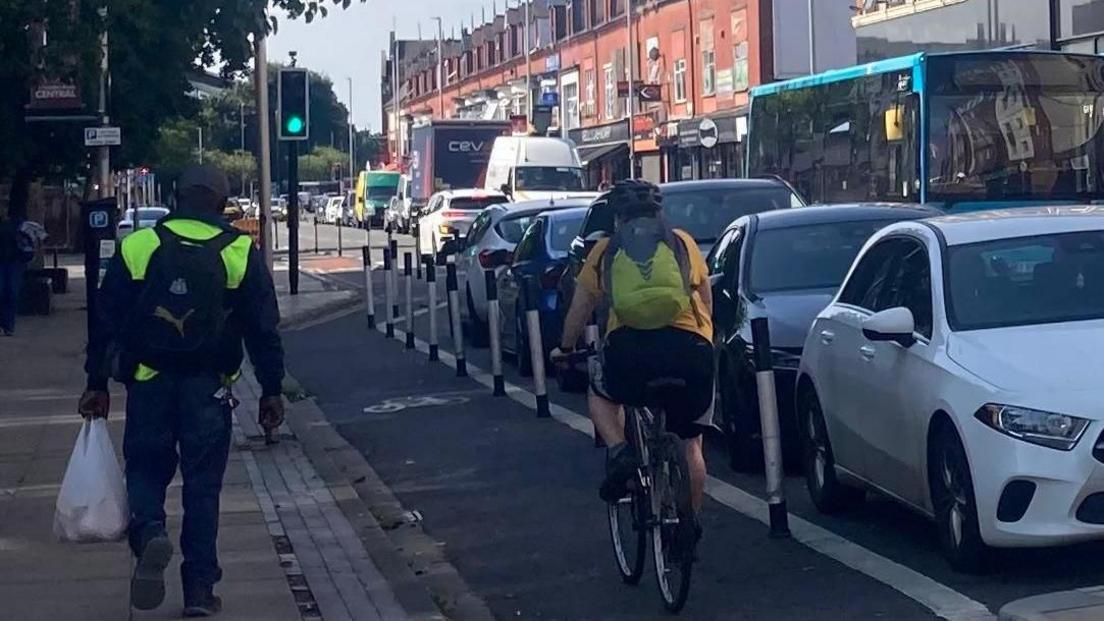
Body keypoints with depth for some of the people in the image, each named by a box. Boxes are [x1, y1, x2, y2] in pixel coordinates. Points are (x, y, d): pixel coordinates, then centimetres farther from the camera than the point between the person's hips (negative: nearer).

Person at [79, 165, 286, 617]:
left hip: (149, 382, 0)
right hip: (209, 388, 0)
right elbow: (264, 329, -1)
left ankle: (149, 534, -16)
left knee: (146, 469, 14)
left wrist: (97, 384, 10)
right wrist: (271, 390, 5)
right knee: (202, 484, 8)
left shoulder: (137, 247, 2)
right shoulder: (241, 253, 0)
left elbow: (107, 321, 3)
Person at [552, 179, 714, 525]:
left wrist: (566, 348, 42)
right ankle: (690, 523, 21)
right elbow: (706, 300, 28)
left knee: (600, 398, 30)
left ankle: (621, 454, 4)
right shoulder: (683, 242, 21)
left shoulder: (605, 250, 19)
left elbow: (580, 308, 26)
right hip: (690, 346, 1)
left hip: (630, 343, -1)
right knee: (690, 445, 20)